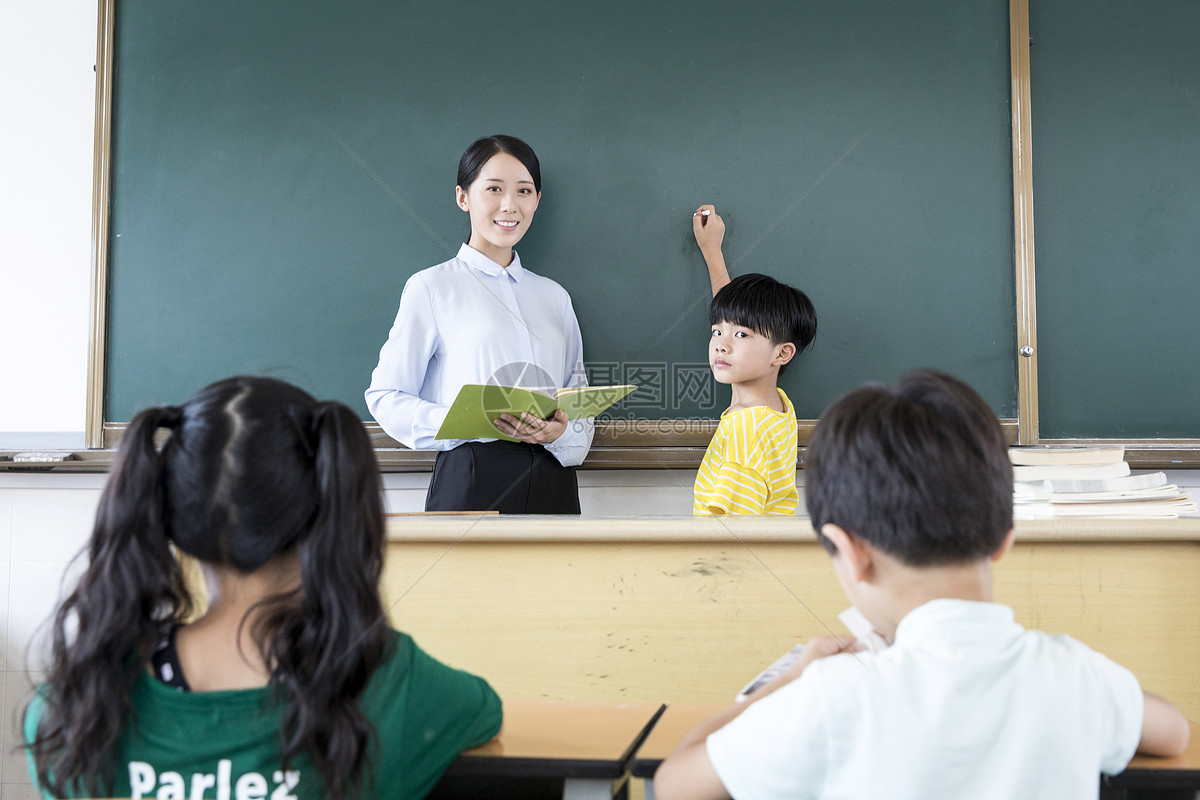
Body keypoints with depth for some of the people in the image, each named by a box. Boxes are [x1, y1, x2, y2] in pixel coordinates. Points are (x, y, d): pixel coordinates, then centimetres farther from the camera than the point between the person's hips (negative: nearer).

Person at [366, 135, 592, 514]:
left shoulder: (554, 296, 15)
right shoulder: (431, 287, 1)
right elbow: (386, 397, -3)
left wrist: (562, 432, -8)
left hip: (552, 481, 4)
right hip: (470, 480, -4)